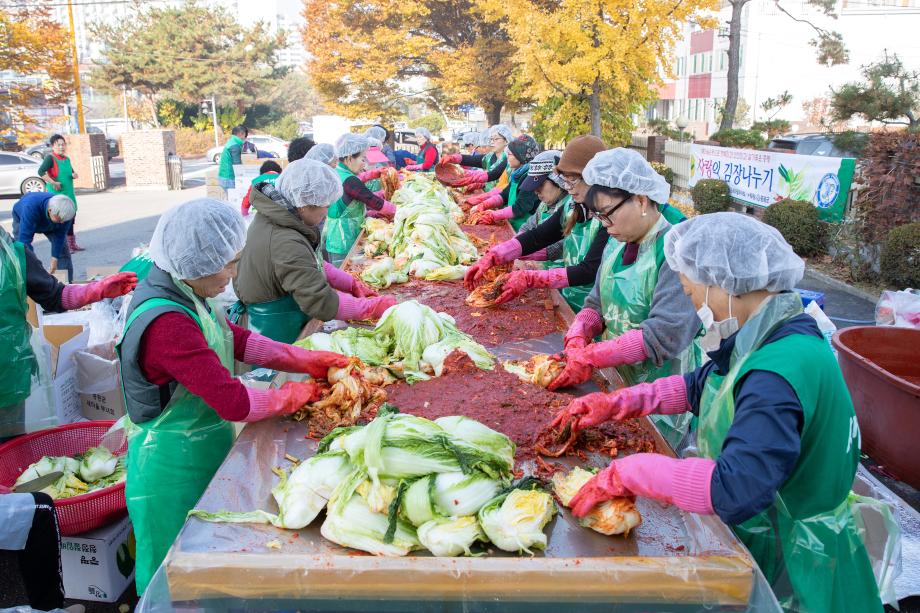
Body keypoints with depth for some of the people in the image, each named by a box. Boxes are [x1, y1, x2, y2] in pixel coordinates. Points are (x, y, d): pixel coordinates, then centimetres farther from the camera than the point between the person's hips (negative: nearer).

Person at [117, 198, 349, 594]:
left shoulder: (185, 293, -3)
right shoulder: (167, 323, -31)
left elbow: (236, 339, 8)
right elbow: (235, 403, -30)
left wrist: (308, 361, 2)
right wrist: (291, 397, -12)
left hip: (200, 453, 9)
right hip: (174, 469, -9)